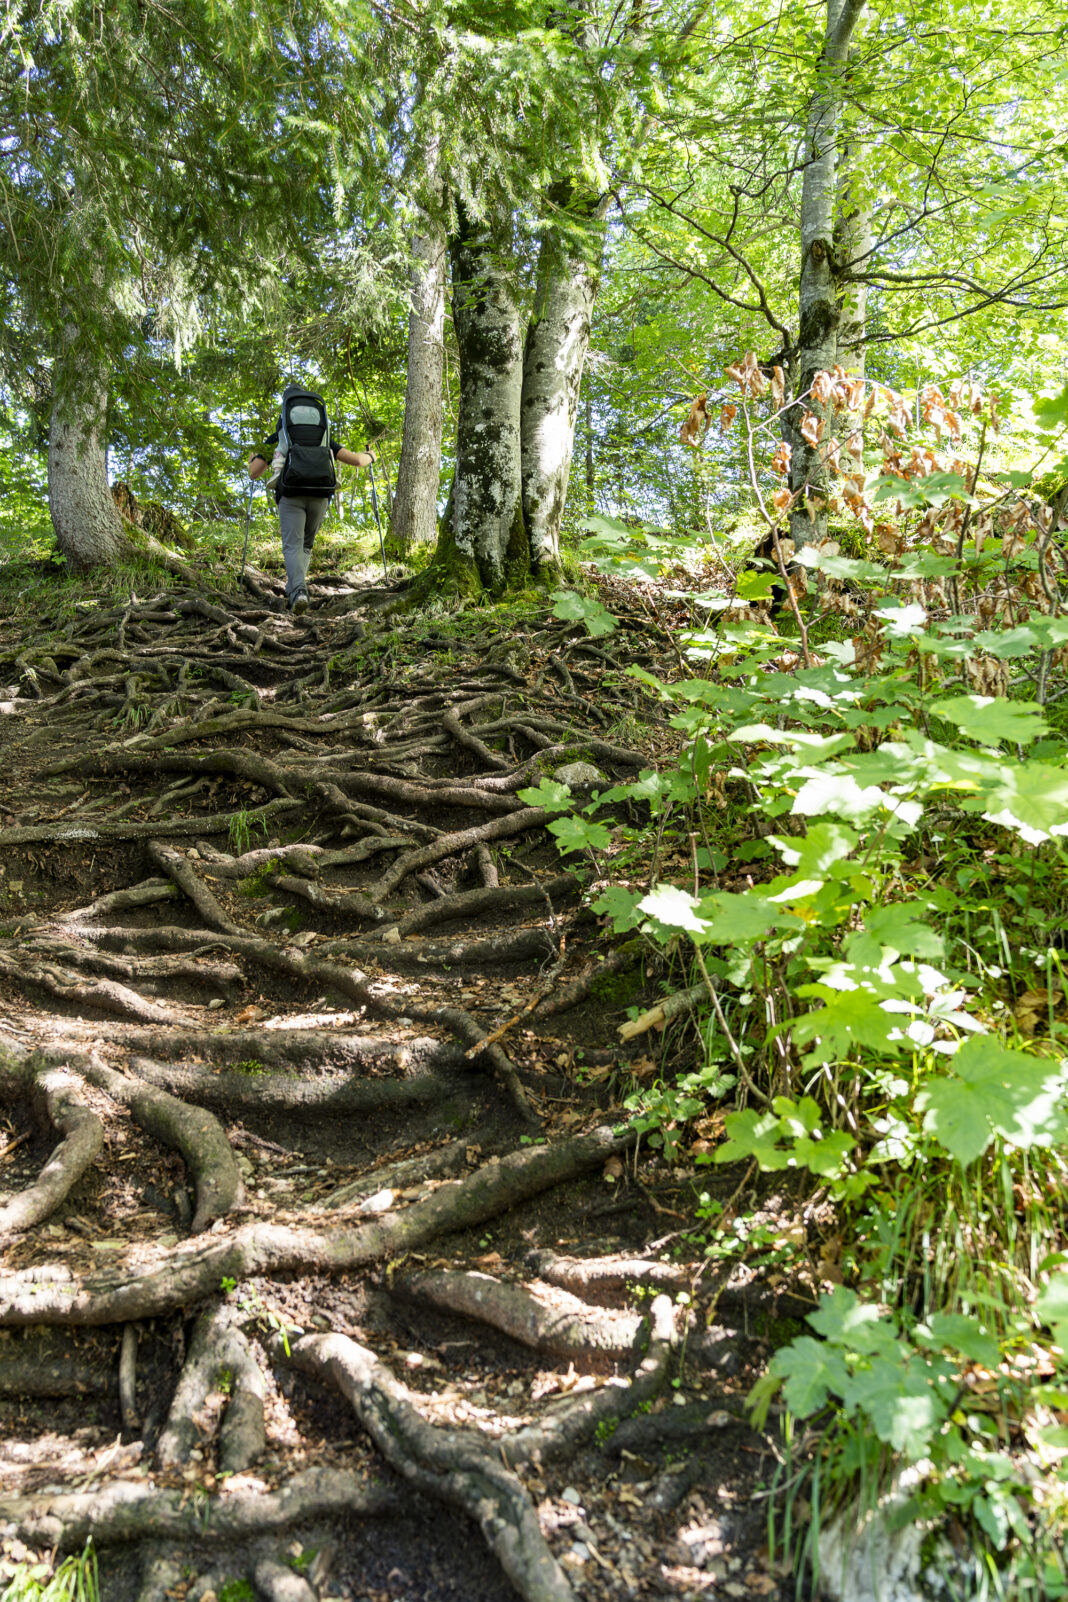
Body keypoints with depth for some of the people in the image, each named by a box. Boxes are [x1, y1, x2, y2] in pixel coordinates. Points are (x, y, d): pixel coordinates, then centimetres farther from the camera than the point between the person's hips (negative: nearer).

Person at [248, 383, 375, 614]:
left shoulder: (277, 437, 17)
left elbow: (254, 473, 16)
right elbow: (355, 460, 14)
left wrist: (253, 460, 41)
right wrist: (369, 456, 38)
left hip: (291, 496, -2)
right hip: (319, 496, 2)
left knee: (293, 547, -9)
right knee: (306, 546, 20)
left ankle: (299, 591, -34)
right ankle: (293, 590, 10)